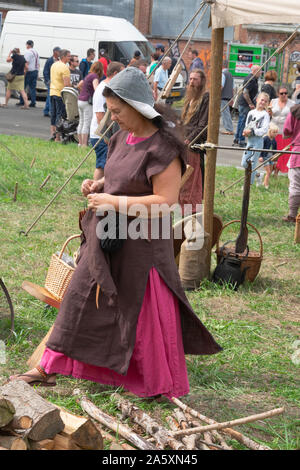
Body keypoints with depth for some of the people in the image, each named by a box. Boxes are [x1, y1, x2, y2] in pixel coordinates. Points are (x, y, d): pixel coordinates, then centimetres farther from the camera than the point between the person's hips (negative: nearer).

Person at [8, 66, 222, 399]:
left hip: (140, 245, -8)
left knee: (142, 314, 4)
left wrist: (113, 202, -22)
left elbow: (165, 202, -24)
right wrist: (99, 185, 2)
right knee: (81, 300, 15)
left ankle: (161, 386, 24)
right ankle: (48, 368, 27)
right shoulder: (123, 138, 6)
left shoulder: (162, 148, -19)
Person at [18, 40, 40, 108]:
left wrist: (24, 72, -17)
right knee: (33, 88, 6)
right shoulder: (36, 52, 16)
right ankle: (33, 103, 1)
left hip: (29, 71, -8)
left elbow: (27, 63, -18)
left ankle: (22, 102, 1)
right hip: (35, 71, 8)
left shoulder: (28, 52, -10)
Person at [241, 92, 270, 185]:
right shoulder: (251, 112, 13)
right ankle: (255, 175, 25)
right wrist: (245, 131, -3)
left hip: (258, 140, -6)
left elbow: (264, 130, -13)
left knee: (252, 163, -5)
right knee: (244, 164, 5)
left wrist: (252, 131, -18)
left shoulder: (265, 114, -5)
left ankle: (249, 183, 2)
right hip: (249, 139, 6)